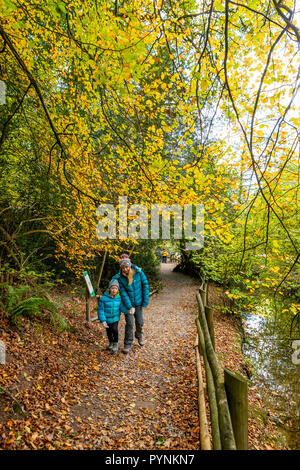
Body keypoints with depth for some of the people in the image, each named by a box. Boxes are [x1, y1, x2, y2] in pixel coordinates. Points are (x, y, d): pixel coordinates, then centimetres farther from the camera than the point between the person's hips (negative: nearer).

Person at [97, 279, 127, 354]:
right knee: (109, 332, 16)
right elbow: (101, 310, -12)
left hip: (115, 318, 0)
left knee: (115, 330, -18)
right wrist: (103, 321, -16)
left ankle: (115, 345, 3)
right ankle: (111, 343, 44)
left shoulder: (119, 298, -10)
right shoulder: (103, 298, -18)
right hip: (107, 319, 0)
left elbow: (122, 307, -7)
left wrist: (128, 311, -27)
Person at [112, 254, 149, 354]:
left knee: (140, 322, 13)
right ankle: (127, 344, 12)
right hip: (128, 303, -1)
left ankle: (139, 336, 43)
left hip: (138, 303, 1)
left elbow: (145, 285, -9)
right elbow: (123, 293, -15)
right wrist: (129, 307, -19)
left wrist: (145, 301, -9)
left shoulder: (139, 272, -16)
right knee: (129, 324, -4)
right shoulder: (120, 278, -16)